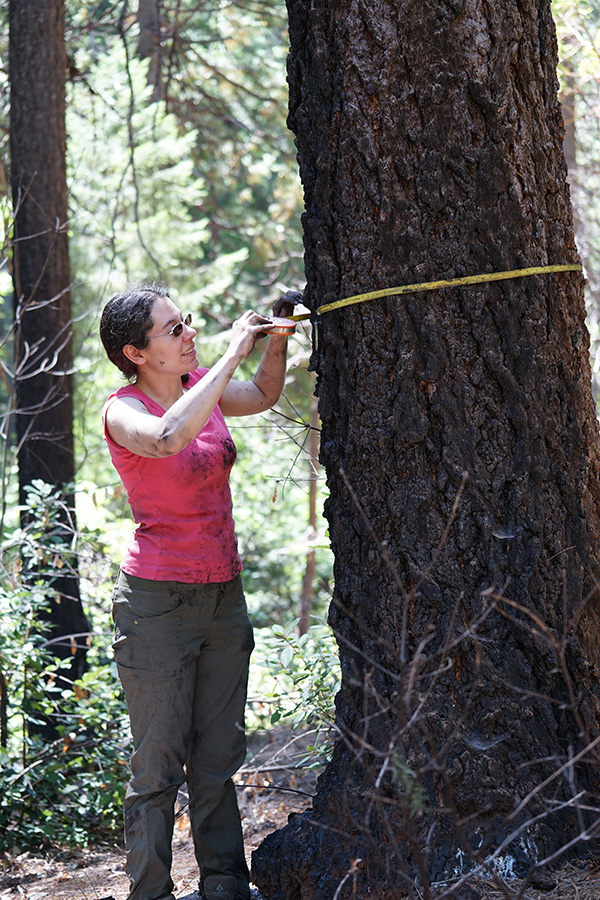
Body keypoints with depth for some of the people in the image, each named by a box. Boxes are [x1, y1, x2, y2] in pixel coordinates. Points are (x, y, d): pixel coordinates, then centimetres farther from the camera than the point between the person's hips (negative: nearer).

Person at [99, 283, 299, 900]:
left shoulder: (197, 384, 4)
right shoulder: (123, 411, -15)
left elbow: (264, 396, 23)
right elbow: (169, 439, -39)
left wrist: (276, 339, 3)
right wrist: (234, 352, -32)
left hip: (223, 595, 7)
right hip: (156, 601, -6)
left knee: (219, 756, 14)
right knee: (158, 765, 0)